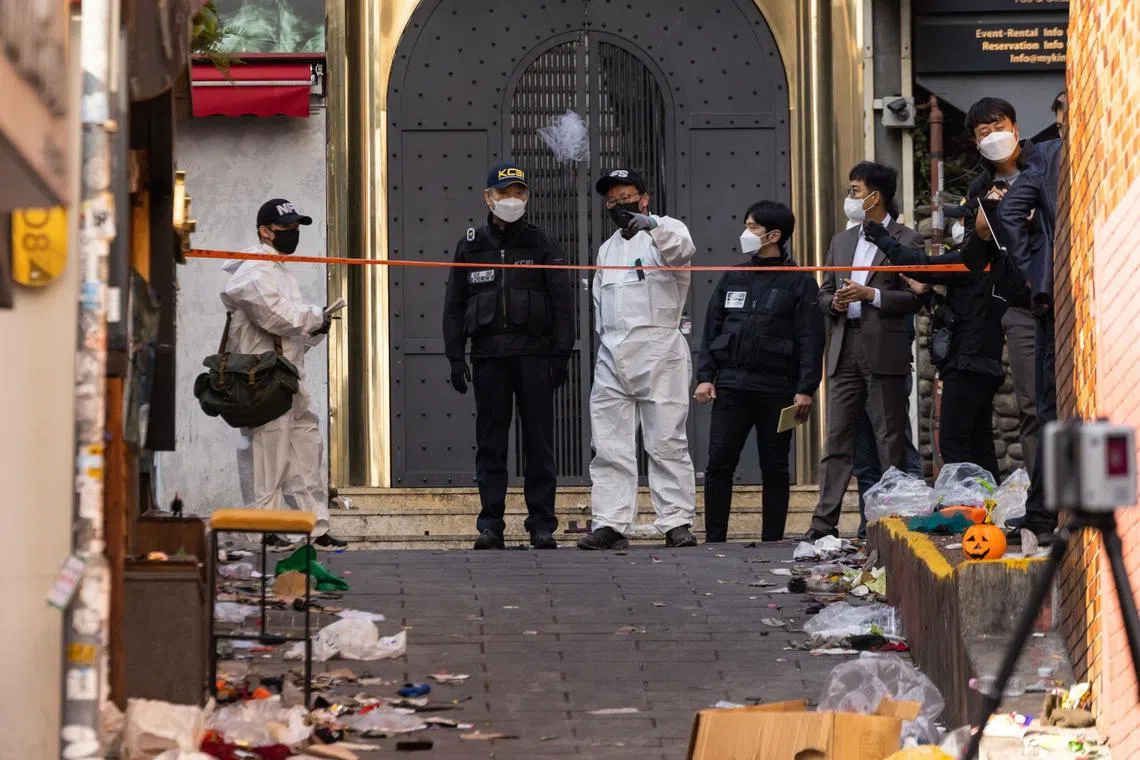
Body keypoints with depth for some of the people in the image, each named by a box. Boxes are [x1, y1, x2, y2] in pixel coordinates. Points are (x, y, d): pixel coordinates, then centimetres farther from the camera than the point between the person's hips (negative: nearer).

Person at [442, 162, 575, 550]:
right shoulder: (471, 247, 10)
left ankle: (542, 524, 3)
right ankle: (490, 524, 5)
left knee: (539, 442, -1)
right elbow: (454, 306, 11)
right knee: (490, 442, 1)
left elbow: (562, 301, 5)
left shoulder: (542, 244, 7)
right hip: (488, 356, 1)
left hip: (535, 355, -1)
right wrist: (455, 357, 3)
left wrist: (561, 354, -3)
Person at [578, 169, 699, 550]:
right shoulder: (607, 249, 22)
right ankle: (610, 524, 1)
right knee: (609, 445, 1)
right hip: (612, 356, 6)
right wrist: (605, 344, 17)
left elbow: (683, 247, -25)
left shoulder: (663, 235, 0)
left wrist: (650, 224, -43)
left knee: (667, 443, -5)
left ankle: (677, 523, -3)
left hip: (658, 350, -6)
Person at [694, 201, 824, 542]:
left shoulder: (799, 282, 0)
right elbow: (712, 329, 15)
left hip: (776, 389, -3)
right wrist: (705, 376, 5)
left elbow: (811, 339, -4)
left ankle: (772, 540, 10)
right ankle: (714, 539, 2)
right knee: (718, 463, -3)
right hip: (731, 386, 3)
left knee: (774, 468, 4)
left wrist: (805, 389, -11)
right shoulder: (733, 278, 13)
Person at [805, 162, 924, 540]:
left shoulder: (907, 241, 0)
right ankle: (824, 522, 0)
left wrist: (871, 294, -14)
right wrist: (836, 302, -1)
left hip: (884, 351, -5)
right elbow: (824, 294, 21)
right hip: (845, 349, 5)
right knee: (837, 438, 2)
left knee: (890, 439, -2)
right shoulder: (841, 241, 19)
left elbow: (916, 297, -6)